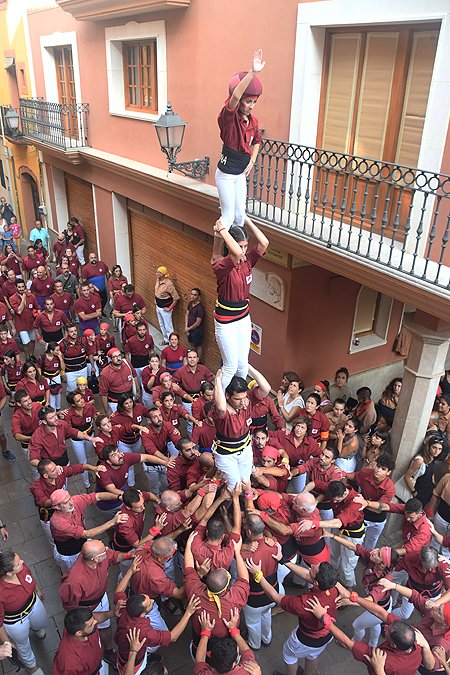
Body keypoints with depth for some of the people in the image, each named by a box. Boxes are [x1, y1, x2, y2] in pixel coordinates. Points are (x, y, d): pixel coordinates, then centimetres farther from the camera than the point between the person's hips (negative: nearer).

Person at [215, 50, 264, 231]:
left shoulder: (253, 121, 1)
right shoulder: (229, 118, -21)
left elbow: (256, 140, 22)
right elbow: (235, 96, -42)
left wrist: (252, 161, 8)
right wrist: (253, 72, -50)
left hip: (241, 174, 7)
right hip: (226, 174, -7)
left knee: (240, 214, 16)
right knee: (228, 216, -1)